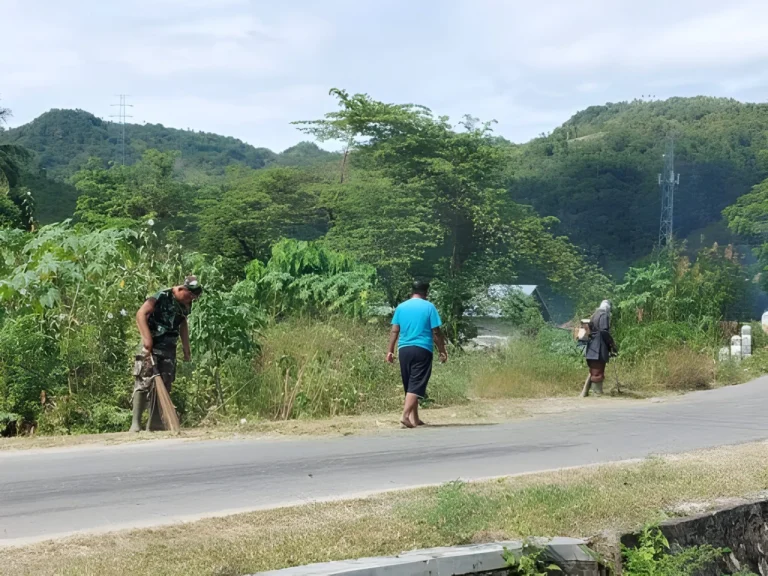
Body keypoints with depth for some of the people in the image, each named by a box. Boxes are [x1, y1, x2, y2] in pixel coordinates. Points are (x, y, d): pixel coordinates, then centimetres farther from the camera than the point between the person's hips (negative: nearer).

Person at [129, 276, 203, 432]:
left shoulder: (185, 305, 8)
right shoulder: (162, 297, -14)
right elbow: (141, 314, -21)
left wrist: (186, 348, 18)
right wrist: (147, 337, -30)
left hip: (169, 349, 7)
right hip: (152, 346, -7)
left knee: (164, 385, 6)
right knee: (144, 383, -11)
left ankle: (155, 422, 13)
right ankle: (136, 423, -9)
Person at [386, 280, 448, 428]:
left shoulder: (401, 307, 9)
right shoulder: (429, 307, -1)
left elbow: (394, 331, 6)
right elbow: (436, 332, -3)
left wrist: (390, 351, 9)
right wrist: (442, 350, 5)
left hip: (404, 349, 4)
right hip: (422, 349, -4)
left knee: (409, 385, 13)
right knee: (416, 385, -7)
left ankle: (414, 418, 17)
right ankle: (405, 415, -20)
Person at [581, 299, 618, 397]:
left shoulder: (595, 315, 18)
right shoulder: (604, 315, -8)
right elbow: (604, 331, -17)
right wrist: (612, 344, -11)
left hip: (592, 348, 9)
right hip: (599, 349, -9)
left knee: (593, 372, 15)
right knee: (598, 373, -5)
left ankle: (585, 392, 13)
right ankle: (598, 392, -3)